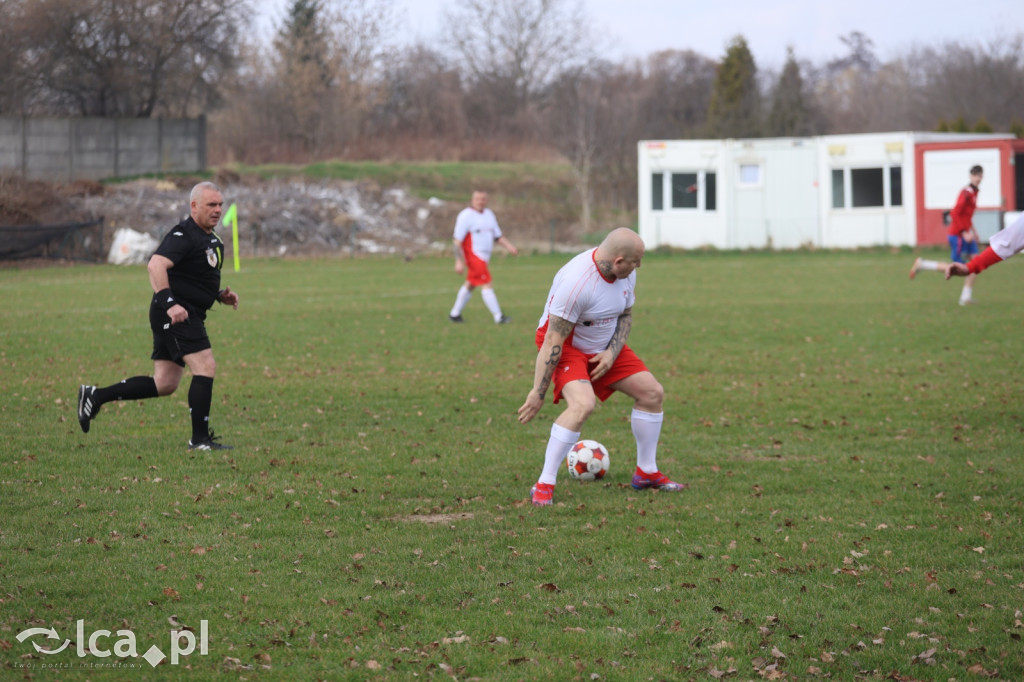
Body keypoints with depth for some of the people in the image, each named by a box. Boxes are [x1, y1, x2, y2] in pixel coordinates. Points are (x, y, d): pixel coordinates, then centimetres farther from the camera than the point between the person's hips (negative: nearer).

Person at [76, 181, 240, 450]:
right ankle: (200, 439, -9)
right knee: (205, 368, -14)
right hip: (176, 315, -10)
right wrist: (170, 303, -36)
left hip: (189, 315, 10)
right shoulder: (183, 235, -14)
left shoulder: (211, 239, 18)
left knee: (164, 384, 9)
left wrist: (220, 295, 14)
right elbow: (156, 265, -28)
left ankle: (95, 396, 18)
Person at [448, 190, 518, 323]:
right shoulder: (466, 215, -11)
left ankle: (454, 314, 25)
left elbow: (498, 236, 19)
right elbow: (457, 240, -13)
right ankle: (498, 317, -11)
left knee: (470, 285, 15)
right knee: (487, 285, -12)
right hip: (473, 256, -9)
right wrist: (459, 261, -19)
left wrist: (509, 246, 2)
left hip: (484, 257, 9)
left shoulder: (489, 214, 13)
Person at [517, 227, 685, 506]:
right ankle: (544, 487, -24)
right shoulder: (575, 282, -34)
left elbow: (625, 316, 8)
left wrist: (612, 353, -10)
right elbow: (553, 341, -30)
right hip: (567, 347, -8)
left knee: (652, 393, 6)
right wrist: (538, 393, -27)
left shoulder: (627, 273, -10)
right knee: (583, 403, -31)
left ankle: (646, 473, 23)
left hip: (605, 347, 8)